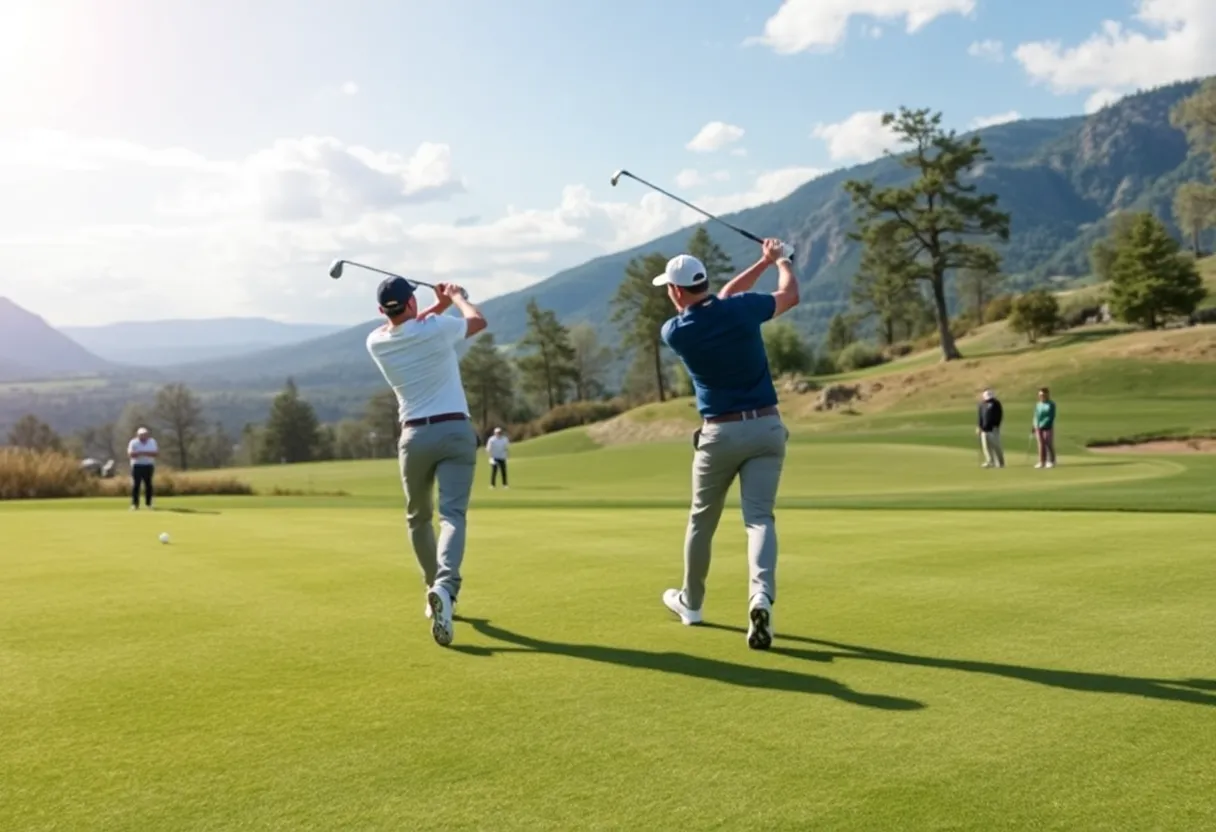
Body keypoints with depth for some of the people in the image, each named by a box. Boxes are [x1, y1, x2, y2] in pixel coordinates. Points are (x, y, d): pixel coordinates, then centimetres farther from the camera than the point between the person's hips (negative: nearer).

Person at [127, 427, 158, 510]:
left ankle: (148, 504, 7)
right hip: (137, 466, -2)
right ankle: (135, 504, -3)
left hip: (148, 466, 2)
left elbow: (155, 453, -5)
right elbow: (130, 454, -13)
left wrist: (143, 453, -19)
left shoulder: (152, 442, 5)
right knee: (136, 485, -6)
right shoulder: (133, 442, -2)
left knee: (148, 485, 1)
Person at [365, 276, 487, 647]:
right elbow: (478, 321, 15)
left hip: (415, 435, 3)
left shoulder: (376, 342, 2)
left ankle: (435, 589, 30)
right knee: (453, 514, -13)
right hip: (456, 431, -3)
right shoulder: (437, 329, -7)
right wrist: (455, 296, 32)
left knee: (418, 518, 21)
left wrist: (439, 305, 29)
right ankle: (445, 587, -36)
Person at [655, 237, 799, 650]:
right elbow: (790, 295, 11)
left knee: (702, 520, 17)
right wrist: (780, 259, 30)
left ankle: (691, 602, 33)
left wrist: (762, 262, 15)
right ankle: (761, 597, -27)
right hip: (767, 427, 1)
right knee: (759, 518, -3)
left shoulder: (675, 332, -7)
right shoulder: (742, 309, -8)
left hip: (720, 434, -1)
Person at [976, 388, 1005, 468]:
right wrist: (979, 426, 8)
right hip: (984, 429, 5)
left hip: (993, 429, -5)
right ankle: (989, 462, 9)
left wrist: (996, 426, -13)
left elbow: (999, 415, -7)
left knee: (996, 446, -4)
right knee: (986, 446, 2)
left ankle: (1000, 463, 4)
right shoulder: (982, 404, 12)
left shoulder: (995, 404, -4)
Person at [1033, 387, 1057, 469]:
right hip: (1039, 428, 5)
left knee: (1049, 444, -4)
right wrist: (1035, 425, 2)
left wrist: (1042, 425, -16)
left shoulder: (1051, 404, -7)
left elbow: (1051, 417, -12)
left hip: (1048, 428, -5)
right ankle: (1042, 462, 7)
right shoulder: (1038, 404, 11)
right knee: (1041, 444, 4)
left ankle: (1051, 462, 3)